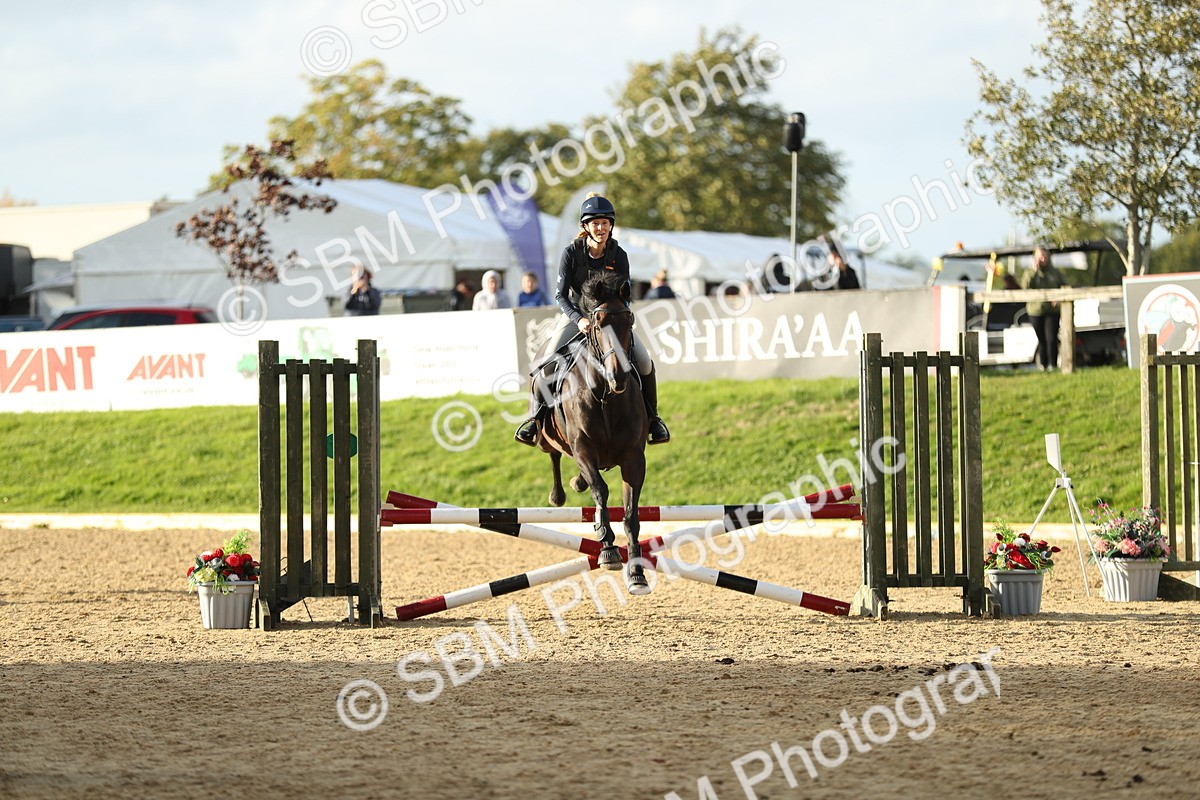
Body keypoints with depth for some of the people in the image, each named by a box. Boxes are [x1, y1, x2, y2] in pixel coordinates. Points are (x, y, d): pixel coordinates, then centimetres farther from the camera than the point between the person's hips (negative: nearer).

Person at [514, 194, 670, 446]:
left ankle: (652, 416, 6)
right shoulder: (572, 252, -15)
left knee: (644, 363, -13)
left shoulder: (619, 256, -10)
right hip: (576, 314, -1)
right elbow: (560, 295, -17)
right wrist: (579, 319, -33)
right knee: (549, 362, -23)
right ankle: (536, 414, -8)